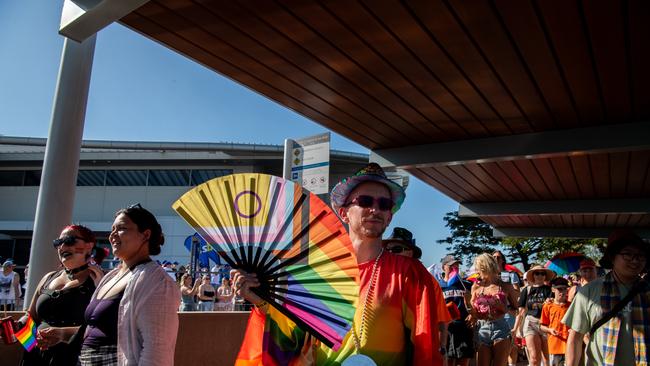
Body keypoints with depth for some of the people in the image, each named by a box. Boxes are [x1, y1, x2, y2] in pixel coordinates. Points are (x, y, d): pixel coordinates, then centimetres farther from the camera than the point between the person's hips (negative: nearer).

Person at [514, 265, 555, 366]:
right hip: (531, 323, 0)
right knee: (534, 357, -8)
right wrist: (515, 329, 7)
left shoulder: (549, 289, 5)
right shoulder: (527, 290, 8)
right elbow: (521, 311, 9)